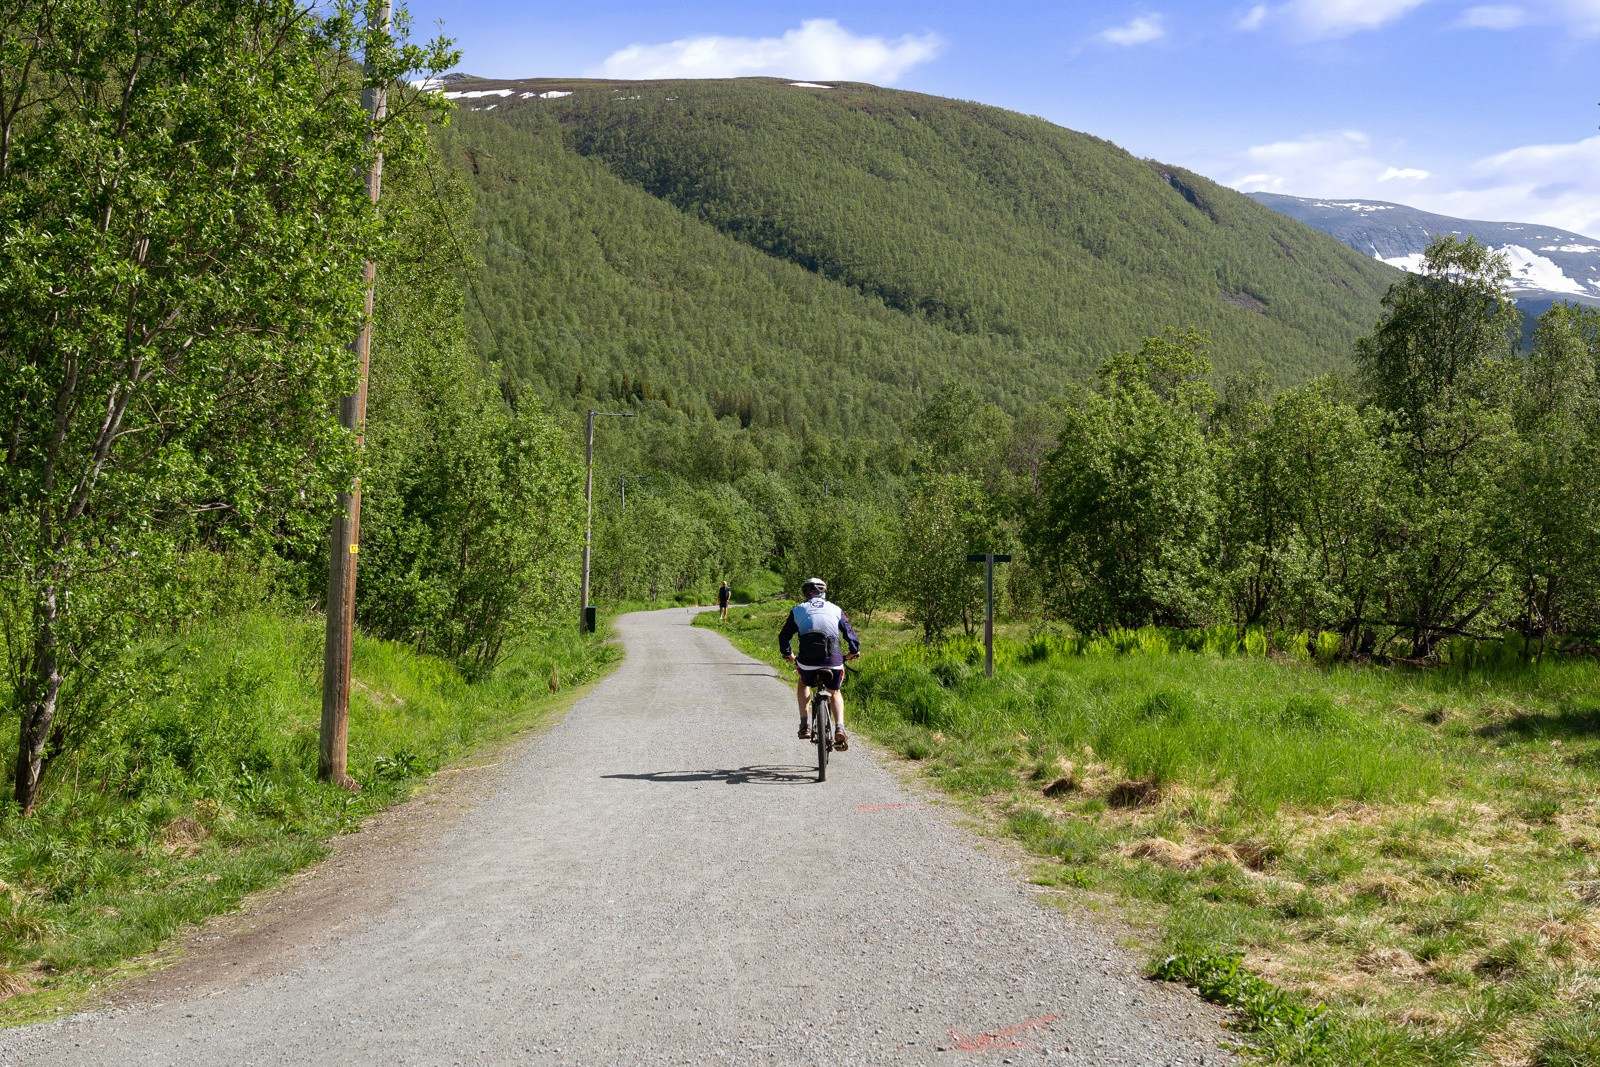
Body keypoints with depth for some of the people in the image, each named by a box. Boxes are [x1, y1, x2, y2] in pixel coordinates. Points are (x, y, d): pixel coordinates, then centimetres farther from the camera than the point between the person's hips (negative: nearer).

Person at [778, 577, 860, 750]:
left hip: (807, 662, 0)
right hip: (834, 661, 0)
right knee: (836, 692, 26)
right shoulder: (835, 609, 17)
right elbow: (850, 632, 16)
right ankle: (839, 728, 4)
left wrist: (787, 654, 39)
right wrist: (855, 651, 34)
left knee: (803, 684, 33)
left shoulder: (798, 610, 16)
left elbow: (784, 636, 20)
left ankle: (805, 724, 22)